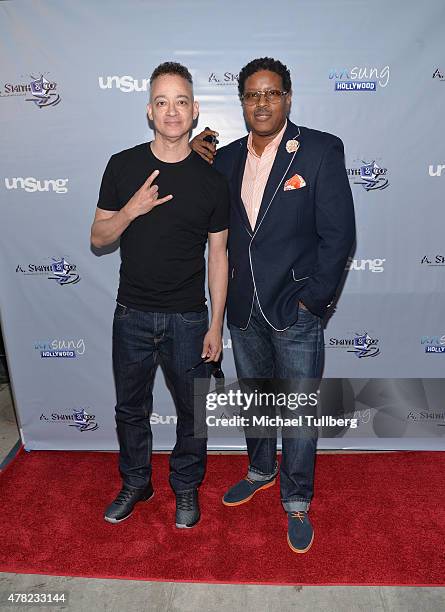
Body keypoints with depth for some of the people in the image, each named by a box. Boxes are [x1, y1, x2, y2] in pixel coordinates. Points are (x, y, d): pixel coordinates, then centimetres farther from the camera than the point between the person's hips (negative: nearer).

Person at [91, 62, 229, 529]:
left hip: (188, 318, -1)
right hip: (132, 315, 1)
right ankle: (135, 483, 41)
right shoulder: (123, 166, -2)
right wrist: (130, 210, -18)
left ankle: (186, 487, 37)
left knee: (193, 410, 12)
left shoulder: (211, 180, -4)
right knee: (131, 407, 16)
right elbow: (98, 237, 2)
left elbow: (218, 256, -1)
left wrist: (215, 326, -3)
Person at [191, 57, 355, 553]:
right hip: (243, 309, 5)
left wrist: (312, 299, -12)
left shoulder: (321, 150, -7)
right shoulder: (226, 158, 7)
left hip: (296, 310, -4)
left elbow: (338, 234, -10)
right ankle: (261, 470, 45)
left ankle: (296, 500, 30)